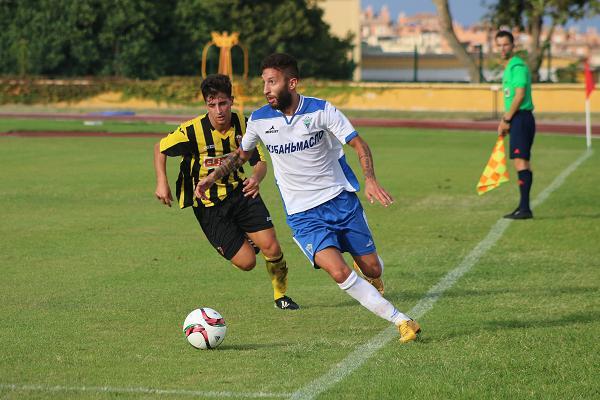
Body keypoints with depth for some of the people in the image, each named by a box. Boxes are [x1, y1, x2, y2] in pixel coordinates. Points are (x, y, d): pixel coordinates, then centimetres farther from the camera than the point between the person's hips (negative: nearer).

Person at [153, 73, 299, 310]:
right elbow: (160, 148, -1)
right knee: (247, 262, -8)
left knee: (272, 248, -14)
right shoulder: (193, 130, -18)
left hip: (240, 193, 2)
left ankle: (281, 295, 14)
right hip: (209, 205, -2)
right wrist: (161, 183, -11)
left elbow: (260, 162, -1)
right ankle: (244, 241, 30)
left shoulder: (244, 125, -9)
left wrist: (256, 178, -23)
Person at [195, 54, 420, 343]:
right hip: (303, 214, 0)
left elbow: (359, 144, -9)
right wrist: (212, 177, 6)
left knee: (372, 270, 4)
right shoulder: (259, 120, -4)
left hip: (341, 198, 0)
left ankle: (372, 278, 45)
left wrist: (370, 180, -26)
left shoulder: (321, 110, -11)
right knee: (339, 273, -21)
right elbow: (242, 154, 17)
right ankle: (401, 321, -13)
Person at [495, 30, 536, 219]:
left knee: (520, 160, -14)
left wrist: (506, 120, -14)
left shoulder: (517, 66, -12)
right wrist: (505, 120, 15)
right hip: (516, 119, 10)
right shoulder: (508, 67, 19)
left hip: (521, 118, -10)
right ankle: (523, 207, 14)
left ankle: (525, 208, -17)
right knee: (521, 162, 11)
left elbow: (519, 95, -18)